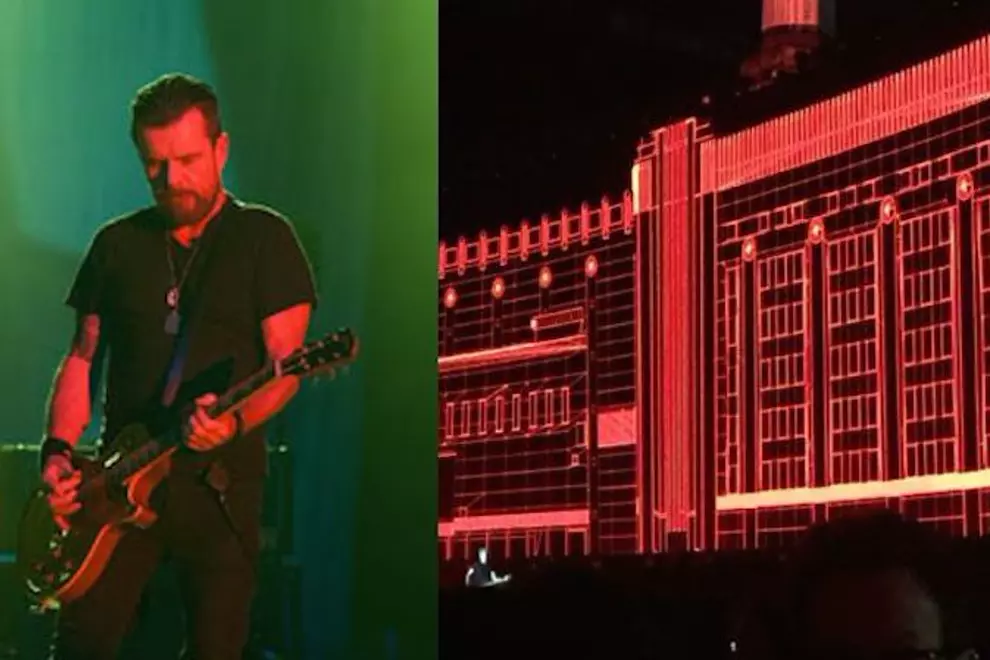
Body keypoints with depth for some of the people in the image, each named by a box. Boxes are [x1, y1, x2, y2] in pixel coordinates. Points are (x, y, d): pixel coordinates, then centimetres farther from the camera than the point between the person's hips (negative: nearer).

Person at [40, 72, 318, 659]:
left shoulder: (265, 238, 0)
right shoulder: (117, 243, 12)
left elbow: (285, 364, -6)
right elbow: (83, 359, 16)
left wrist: (235, 422, -26)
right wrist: (59, 451, 1)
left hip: (220, 483, -3)